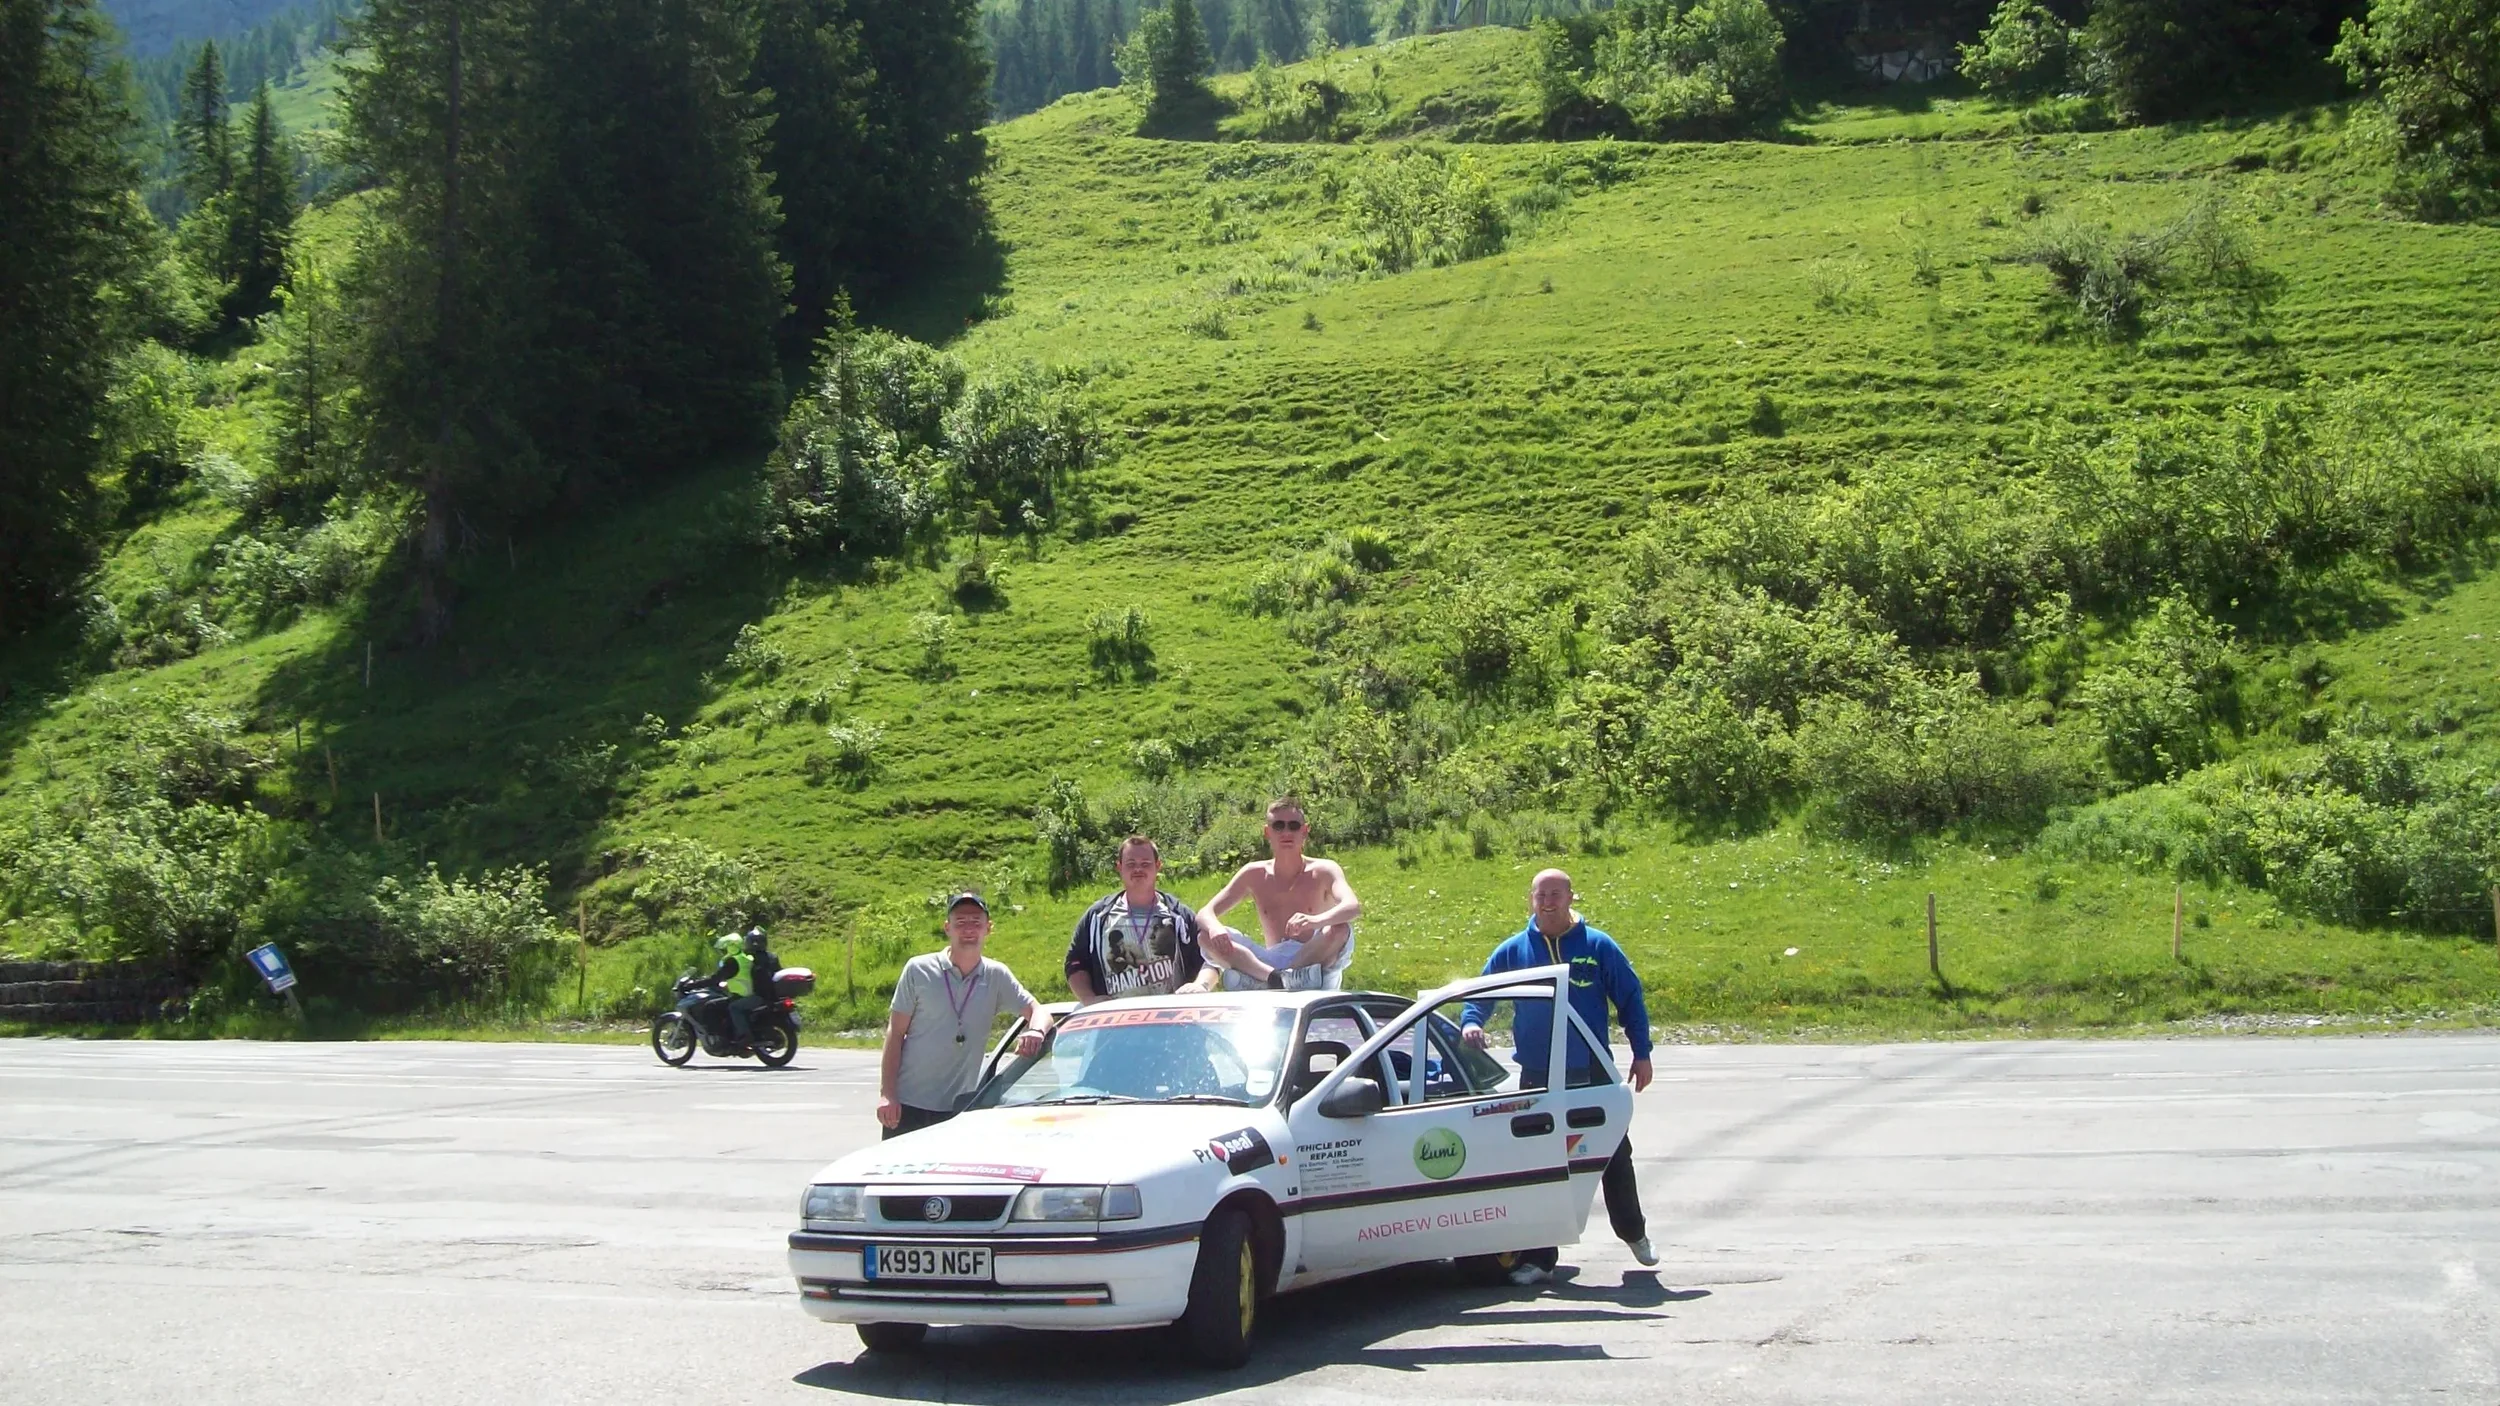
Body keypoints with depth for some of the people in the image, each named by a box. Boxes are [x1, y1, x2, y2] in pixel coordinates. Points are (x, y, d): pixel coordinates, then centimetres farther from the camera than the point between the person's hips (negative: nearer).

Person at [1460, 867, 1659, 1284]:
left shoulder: (1598, 947, -1)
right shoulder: (1512, 952, 2)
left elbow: (1630, 999, 4)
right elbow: (1479, 996, 7)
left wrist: (1641, 1054, 1)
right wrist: (1471, 1023, -15)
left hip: (1593, 1076, -1)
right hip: (1537, 1078, 1)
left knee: (1615, 1156, 11)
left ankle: (1634, 1234, 31)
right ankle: (1538, 1255, 7)